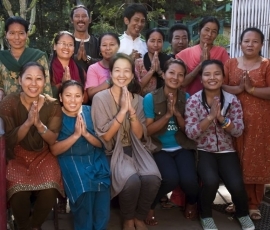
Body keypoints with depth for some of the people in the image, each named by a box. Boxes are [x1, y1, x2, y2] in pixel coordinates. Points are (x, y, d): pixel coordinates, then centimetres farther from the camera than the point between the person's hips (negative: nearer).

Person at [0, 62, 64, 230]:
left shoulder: (52, 105, -5)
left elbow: (53, 140, -9)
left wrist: (39, 124, -29)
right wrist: (28, 122, -29)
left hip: (43, 156, 1)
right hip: (17, 157, -1)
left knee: (50, 191, -26)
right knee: (18, 192, -30)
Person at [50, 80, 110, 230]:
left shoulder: (90, 112, 2)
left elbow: (101, 143, 4)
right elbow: (55, 150, -8)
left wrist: (86, 134, -16)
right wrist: (76, 135, -19)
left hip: (95, 158, 2)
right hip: (70, 160, -2)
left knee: (102, 186, -24)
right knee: (84, 189, -28)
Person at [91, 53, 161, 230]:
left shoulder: (137, 99, 6)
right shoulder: (100, 98, -7)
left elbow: (140, 135, -1)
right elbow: (105, 136, -12)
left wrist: (131, 110, -16)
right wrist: (122, 110, -20)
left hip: (136, 149, 4)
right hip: (113, 151, -3)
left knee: (152, 179, -26)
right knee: (132, 180, -31)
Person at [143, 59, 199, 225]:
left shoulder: (187, 98, 0)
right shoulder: (151, 98, -8)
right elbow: (148, 130, -8)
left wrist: (177, 113, -17)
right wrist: (167, 114, -19)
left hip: (183, 148, 3)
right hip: (160, 148, -2)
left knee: (189, 180, -23)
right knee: (171, 179, -30)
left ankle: (192, 202, 17)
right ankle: (150, 205, 4)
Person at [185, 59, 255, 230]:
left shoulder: (232, 100, 0)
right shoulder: (193, 101, -6)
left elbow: (239, 131, -5)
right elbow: (190, 133, -12)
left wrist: (221, 118, -21)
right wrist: (210, 117, -24)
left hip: (227, 151, 2)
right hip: (203, 151, -2)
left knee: (237, 185, -21)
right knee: (211, 181, -29)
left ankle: (243, 213, 16)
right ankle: (206, 215, 4)